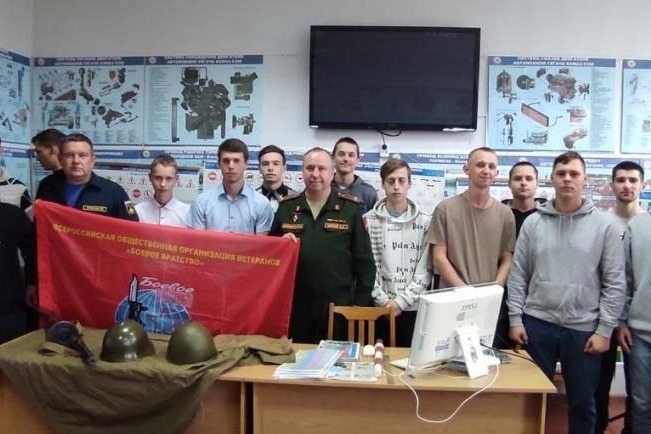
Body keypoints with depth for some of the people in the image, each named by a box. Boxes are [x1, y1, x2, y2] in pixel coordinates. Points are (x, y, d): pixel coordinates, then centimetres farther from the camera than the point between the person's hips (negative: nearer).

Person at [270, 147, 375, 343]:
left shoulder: (351, 208, -2)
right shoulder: (286, 206, 6)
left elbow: (364, 260, 0)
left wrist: (361, 303, -2)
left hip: (338, 305, -2)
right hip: (295, 305, 2)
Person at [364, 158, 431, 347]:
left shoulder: (425, 221, 1)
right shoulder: (368, 220, 1)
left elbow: (425, 270, -2)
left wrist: (401, 301, -10)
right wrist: (383, 299, -9)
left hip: (412, 308, 0)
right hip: (377, 307, 0)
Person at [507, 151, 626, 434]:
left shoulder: (604, 226, -1)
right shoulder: (533, 223, 2)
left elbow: (614, 283, -2)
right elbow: (518, 275, 3)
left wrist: (605, 329, -6)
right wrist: (515, 319, -2)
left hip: (584, 328, -1)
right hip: (537, 324, 1)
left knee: (582, 402, 13)